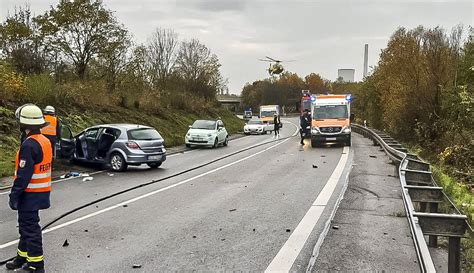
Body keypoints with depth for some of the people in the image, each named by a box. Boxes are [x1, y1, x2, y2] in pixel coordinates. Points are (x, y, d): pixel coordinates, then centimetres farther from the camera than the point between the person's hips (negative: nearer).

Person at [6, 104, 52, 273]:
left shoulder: (29, 145, -22)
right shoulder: (45, 141, 8)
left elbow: (23, 175, -24)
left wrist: (14, 195, -17)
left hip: (30, 194, -9)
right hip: (41, 191, 9)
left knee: (30, 228, 0)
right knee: (27, 226, 20)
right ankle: (22, 258, 33)